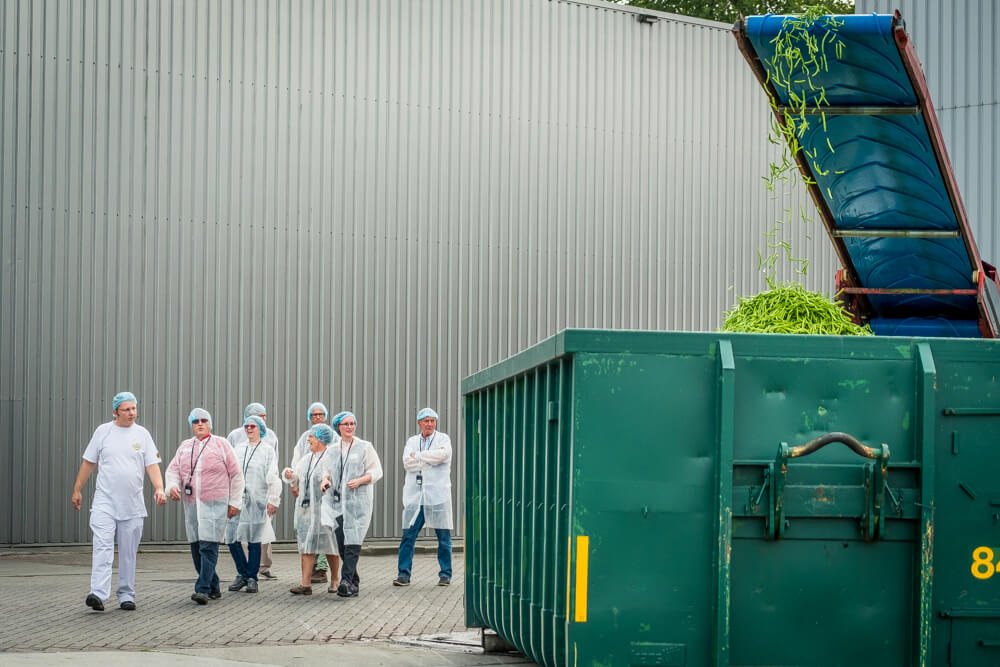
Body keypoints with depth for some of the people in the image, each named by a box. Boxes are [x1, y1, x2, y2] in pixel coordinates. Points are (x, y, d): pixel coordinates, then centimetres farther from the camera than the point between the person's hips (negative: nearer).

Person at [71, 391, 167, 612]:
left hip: (133, 504, 2)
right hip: (104, 502, -1)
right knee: (102, 547, -15)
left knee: (129, 553, 7)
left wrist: (159, 488, -15)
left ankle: (126, 595, 16)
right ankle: (98, 594, -23)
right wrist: (77, 490, 10)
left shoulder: (142, 434, 5)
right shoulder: (103, 431, 4)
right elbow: (88, 462, 10)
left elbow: (152, 465, 1)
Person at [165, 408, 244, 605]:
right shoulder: (185, 447, 15)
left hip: (215, 505, -5)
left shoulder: (221, 445, 2)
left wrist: (235, 502, -1)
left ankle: (203, 589, -18)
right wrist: (172, 486, -10)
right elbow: (173, 469, 12)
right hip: (191, 504, 5)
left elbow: (236, 474, 2)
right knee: (196, 548, 7)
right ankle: (213, 588, 18)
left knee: (209, 547, -14)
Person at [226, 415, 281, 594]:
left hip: (256, 501, -3)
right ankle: (242, 574, 16)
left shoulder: (268, 450, 3)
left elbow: (272, 477, -1)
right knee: (232, 538, -1)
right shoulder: (238, 448, 14)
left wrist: (273, 500, -9)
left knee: (254, 541, -2)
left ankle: (252, 578, 8)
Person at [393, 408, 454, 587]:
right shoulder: (412, 441, 15)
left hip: (437, 495, -2)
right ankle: (404, 574, 1)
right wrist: (430, 458, -9)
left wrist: (418, 456, -7)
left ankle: (445, 574, 10)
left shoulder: (443, 439, 6)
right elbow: (407, 463, -2)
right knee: (408, 535, -3)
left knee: (443, 537, 1)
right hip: (415, 496, 2)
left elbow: (442, 455, -16)